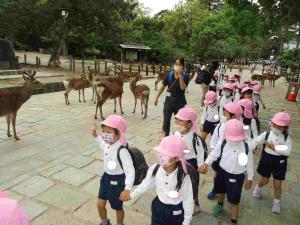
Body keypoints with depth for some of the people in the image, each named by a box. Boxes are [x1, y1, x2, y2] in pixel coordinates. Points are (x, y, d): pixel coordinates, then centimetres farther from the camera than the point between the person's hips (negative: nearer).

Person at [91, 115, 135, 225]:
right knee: (100, 204, 18)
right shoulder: (108, 145, -7)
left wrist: (127, 188, -46)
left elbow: (130, 171, -35)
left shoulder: (122, 151, -33)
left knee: (118, 207, 16)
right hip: (106, 177, 7)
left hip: (117, 181, -7)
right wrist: (95, 135, 13)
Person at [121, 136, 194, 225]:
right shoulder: (155, 169, -21)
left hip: (177, 213, -3)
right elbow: (146, 184, 0)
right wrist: (132, 195, 10)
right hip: (159, 208, 3)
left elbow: (188, 199, -16)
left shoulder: (183, 176, -30)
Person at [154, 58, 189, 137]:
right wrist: (157, 98, 5)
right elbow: (163, 87, 3)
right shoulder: (170, 74, -4)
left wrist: (180, 75, -27)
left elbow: (182, 88, -23)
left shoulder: (185, 76, -9)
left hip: (179, 102, -1)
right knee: (166, 120, 2)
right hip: (169, 100, 1)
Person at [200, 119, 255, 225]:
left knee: (234, 201, 5)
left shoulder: (247, 147, -20)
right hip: (222, 172, 3)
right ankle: (220, 204, 64)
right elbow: (214, 154, -6)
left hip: (237, 176, -3)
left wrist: (250, 178, 2)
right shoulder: (222, 144, -18)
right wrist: (206, 163, -24)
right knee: (221, 191, 30)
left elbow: (249, 163, -7)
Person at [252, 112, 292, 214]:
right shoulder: (266, 134, -9)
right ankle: (258, 188, 53)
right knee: (264, 180, 18)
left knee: (277, 185, 9)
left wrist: (274, 148, -23)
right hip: (266, 160, 0)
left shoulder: (287, 138, -10)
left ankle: (276, 203, 33)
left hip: (280, 162, 0)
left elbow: (288, 152, -18)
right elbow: (255, 141, -14)